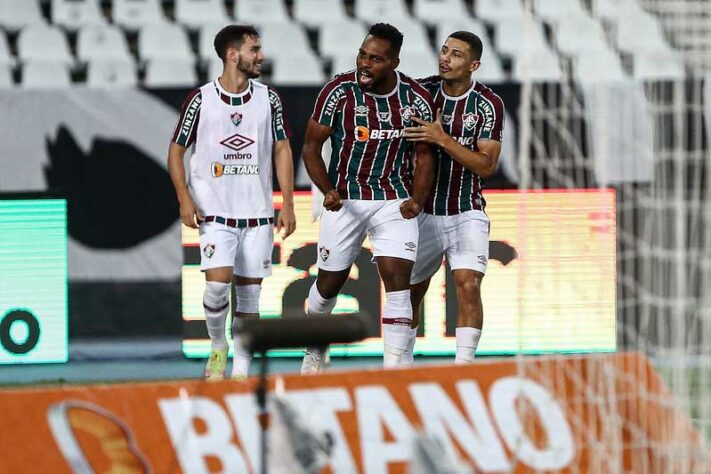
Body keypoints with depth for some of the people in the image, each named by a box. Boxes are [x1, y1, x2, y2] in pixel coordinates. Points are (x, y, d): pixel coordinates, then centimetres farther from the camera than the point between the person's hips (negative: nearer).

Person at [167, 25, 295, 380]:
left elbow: (282, 150, 9)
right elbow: (176, 151, 3)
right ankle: (217, 347, 7)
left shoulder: (268, 99, 4)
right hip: (214, 211, -3)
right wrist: (184, 198, -9)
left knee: (249, 292, 3)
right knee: (217, 282, -18)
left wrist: (288, 205, 2)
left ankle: (241, 369, 10)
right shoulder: (201, 100, -3)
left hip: (257, 213, 3)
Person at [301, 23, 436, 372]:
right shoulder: (339, 92, -12)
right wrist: (327, 191, -20)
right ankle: (315, 351, 37)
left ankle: (393, 370, -14)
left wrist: (416, 200, -13)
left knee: (398, 282, -13)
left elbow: (424, 156, 4)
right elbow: (311, 147, -5)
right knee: (329, 282, 10)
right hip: (344, 199, 0)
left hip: (395, 201, 0)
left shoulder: (416, 100, -6)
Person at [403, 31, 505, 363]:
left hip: (466, 214, -3)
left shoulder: (488, 105, -9)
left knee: (468, 285, -19)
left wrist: (443, 139, -25)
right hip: (422, 212, 3)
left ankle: (463, 366, -18)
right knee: (409, 292, 10)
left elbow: (487, 165, -15)